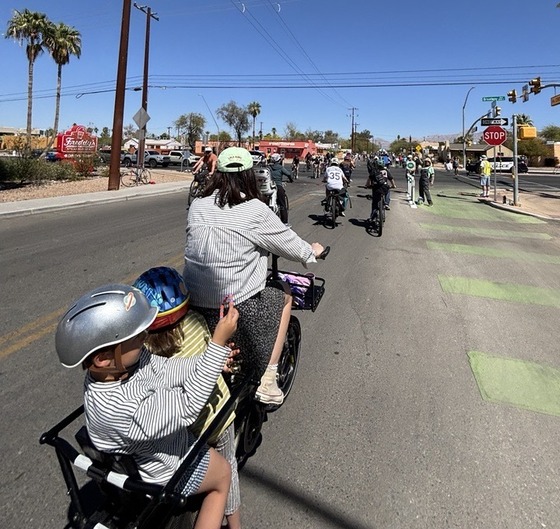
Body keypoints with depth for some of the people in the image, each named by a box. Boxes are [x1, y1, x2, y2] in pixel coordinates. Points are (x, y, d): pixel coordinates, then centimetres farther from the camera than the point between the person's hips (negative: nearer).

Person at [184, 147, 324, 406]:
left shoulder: (198, 205, 3)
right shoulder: (255, 210, -10)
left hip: (192, 304, 6)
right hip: (237, 305, -6)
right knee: (285, 298, 18)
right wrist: (311, 251, 23)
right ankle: (268, 380, 16)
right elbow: (288, 243, 1)